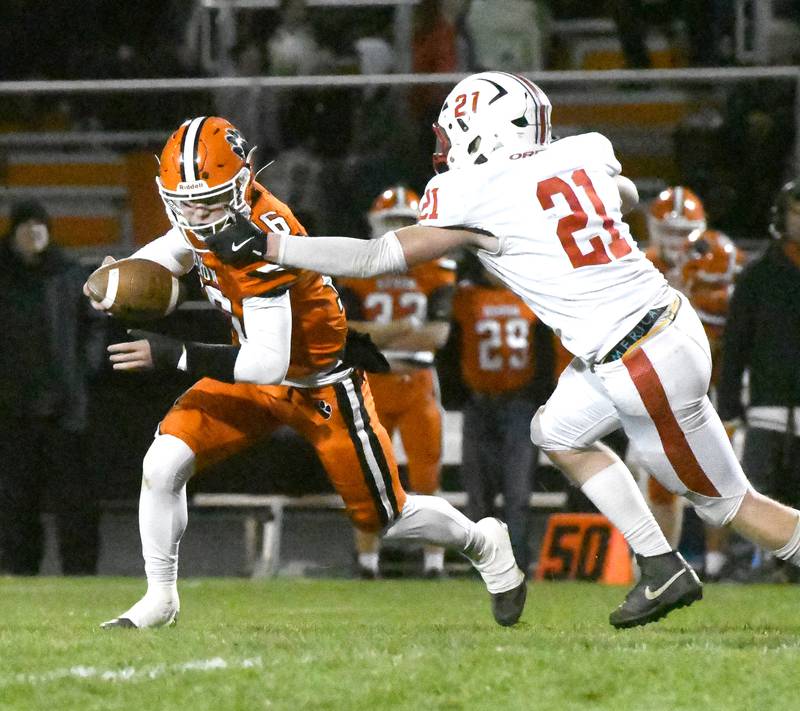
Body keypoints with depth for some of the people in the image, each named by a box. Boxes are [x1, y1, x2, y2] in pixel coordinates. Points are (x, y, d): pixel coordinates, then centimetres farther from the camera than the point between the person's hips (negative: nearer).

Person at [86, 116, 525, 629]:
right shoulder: (206, 216, -12)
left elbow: (269, 363, -37)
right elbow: (179, 246, 15)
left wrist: (174, 355, -37)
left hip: (322, 383, -7)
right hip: (256, 371, 7)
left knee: (383, 516, 7)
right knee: (163, 464, -12)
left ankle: (484, 544, 36)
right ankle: (160, 600, 4)